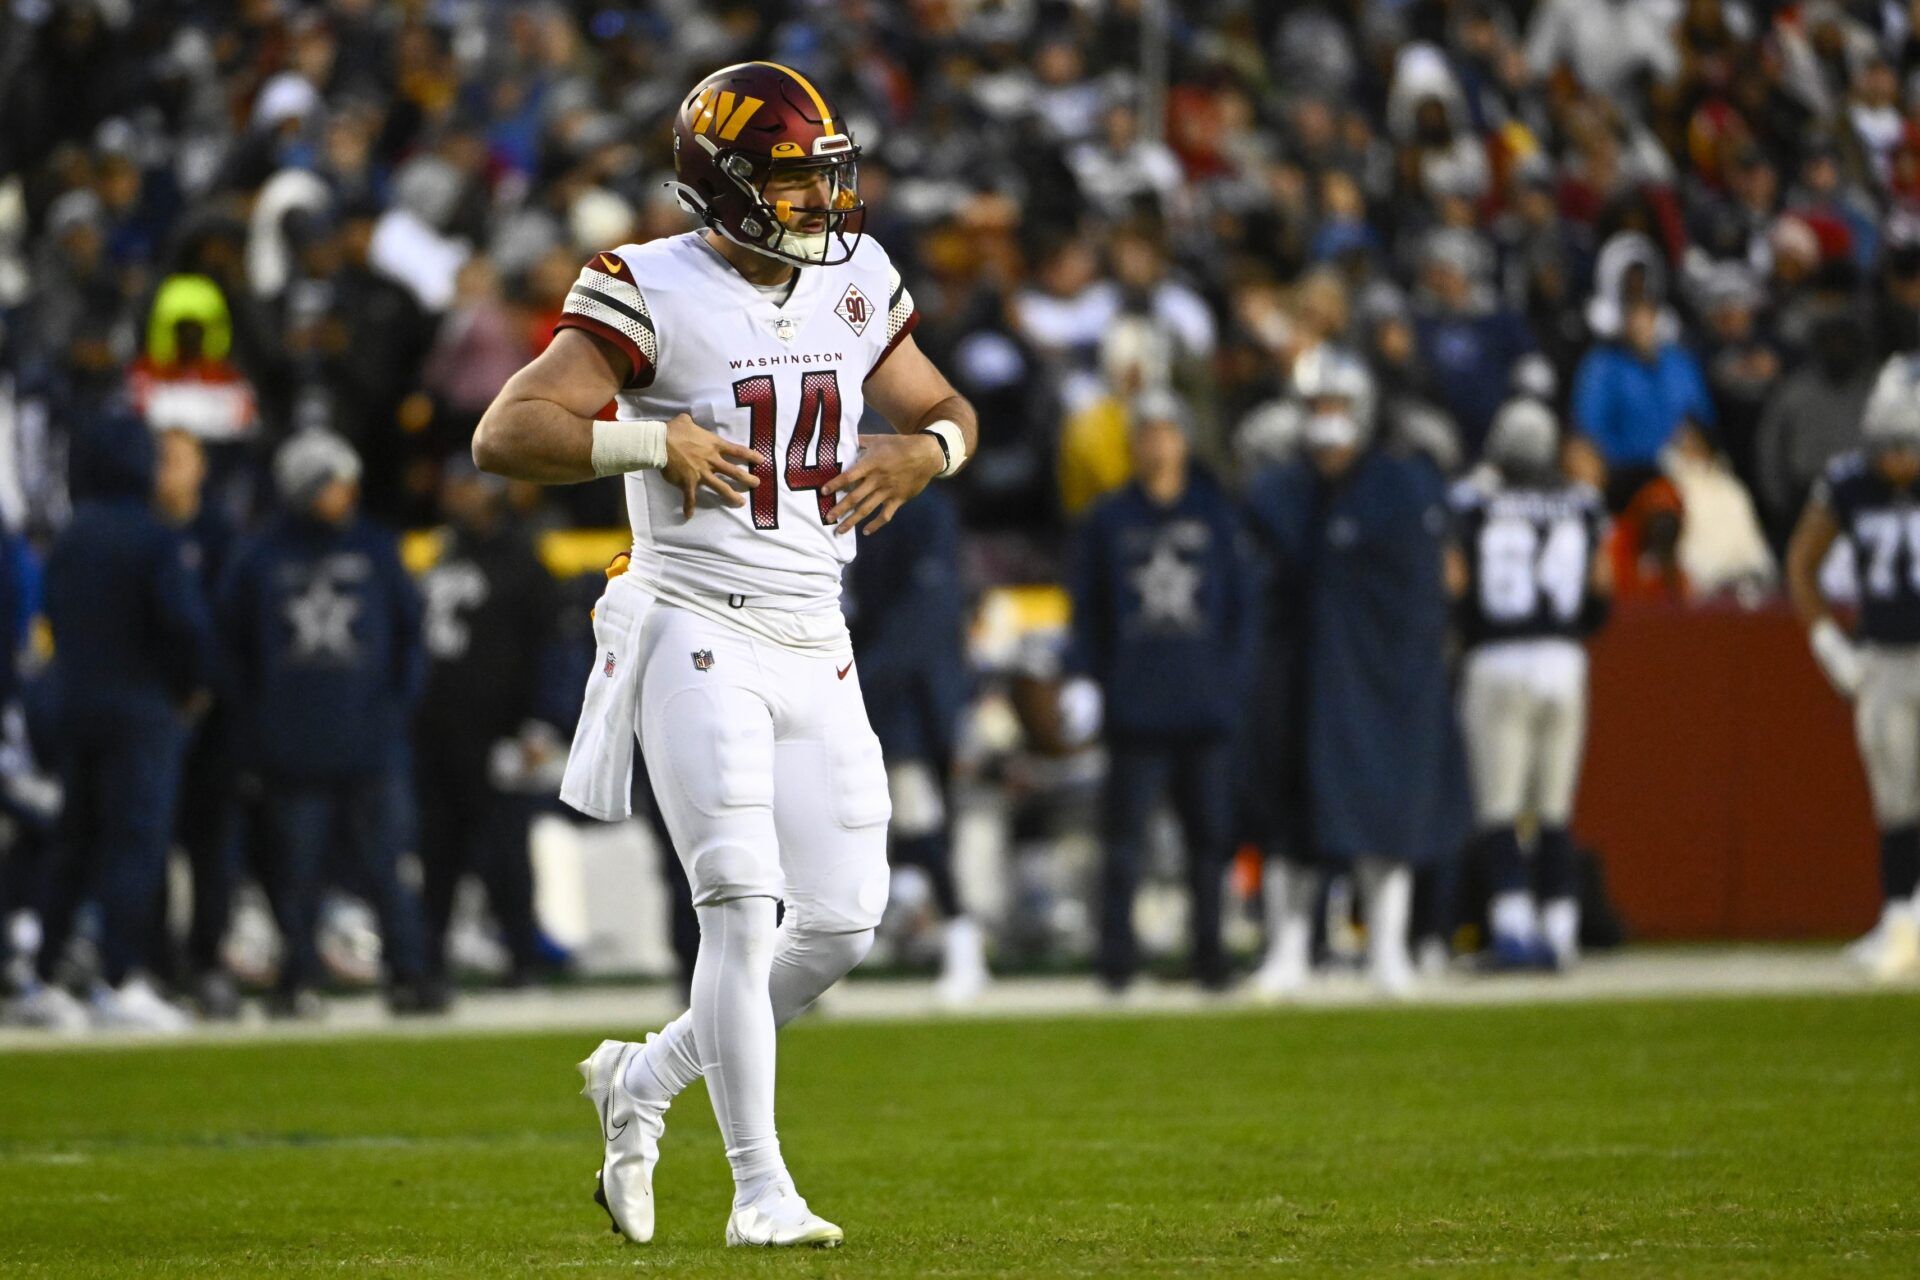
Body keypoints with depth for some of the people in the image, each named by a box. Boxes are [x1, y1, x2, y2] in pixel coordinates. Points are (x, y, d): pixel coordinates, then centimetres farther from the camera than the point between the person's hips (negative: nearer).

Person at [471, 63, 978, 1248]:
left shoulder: (854, 286, 8)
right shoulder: (654, 295, -10)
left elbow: (950, 413, 22)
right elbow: (505, 434, -14)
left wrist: (920, 453, -1)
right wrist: (655, 444, -22)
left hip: (816, 651, 6)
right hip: (700, 638, -6)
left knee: (842, 928, 2)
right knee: (743, 907, -14)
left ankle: (646, 1081, 23)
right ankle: (760, 1189, -7)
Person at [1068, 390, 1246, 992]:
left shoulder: (1216, 514, 11)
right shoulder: (1109, 519, 8)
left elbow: (1239, 604, 12)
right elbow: (1087, 609, 9)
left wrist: (1232, 680, 2)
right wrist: (1091, 680, -1)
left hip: (1205, 710, 1)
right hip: (1135, 709, -1)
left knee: (1210, 834, 2)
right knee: (1125, 834, -5)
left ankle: (1208, 951, 10)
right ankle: (1117, 956, -3)